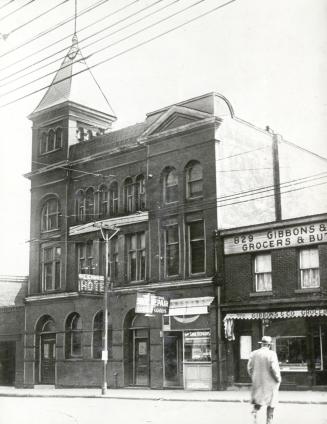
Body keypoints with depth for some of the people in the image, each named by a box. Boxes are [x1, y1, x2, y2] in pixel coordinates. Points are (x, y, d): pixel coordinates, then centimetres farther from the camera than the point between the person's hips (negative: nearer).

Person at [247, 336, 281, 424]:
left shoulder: (253, 354, -1)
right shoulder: (271, 354, -13)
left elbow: (250, 368, 1)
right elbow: (274, 368, -19)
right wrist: (278, 379, -4)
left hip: (257, 382, 3)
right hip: (270, 382, -3)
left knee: (258, 400, 12)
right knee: (271, 403, 11)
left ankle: (255, 412, -15)